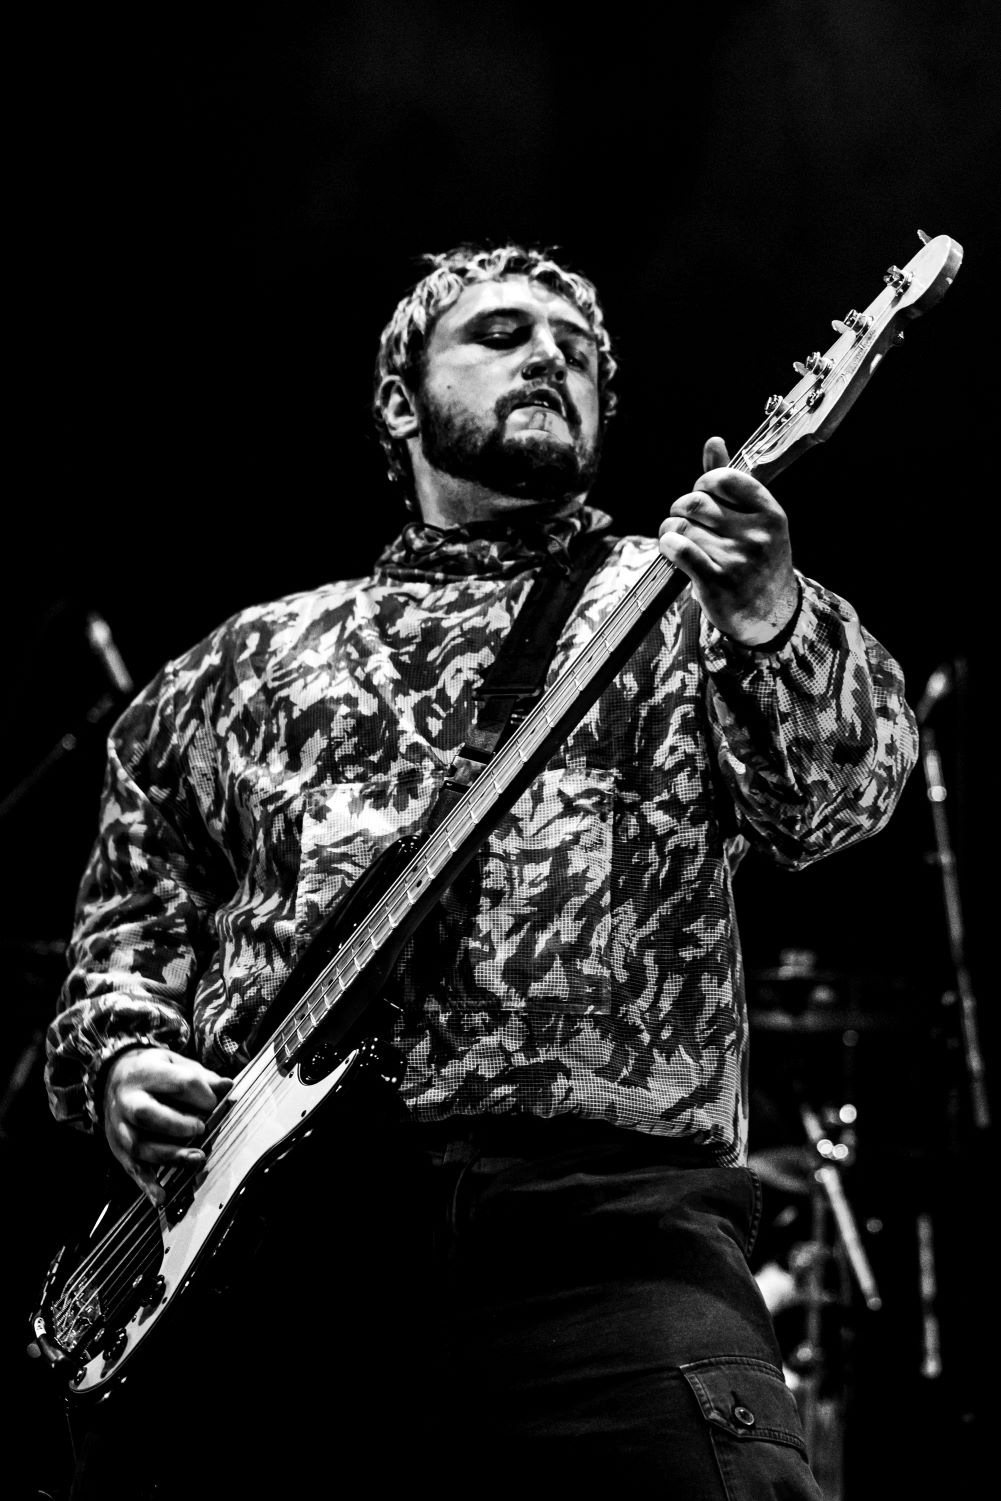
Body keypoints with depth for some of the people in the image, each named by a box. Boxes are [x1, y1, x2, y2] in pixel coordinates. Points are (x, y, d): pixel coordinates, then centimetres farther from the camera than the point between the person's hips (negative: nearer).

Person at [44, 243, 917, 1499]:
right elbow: (131, 910, 27)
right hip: (245, 1219, 2)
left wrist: (772, 621, -19)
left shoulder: (681, 605, 18)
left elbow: (831, 801, 1)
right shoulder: (245, 665, 25)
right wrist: (123, 1055, 5)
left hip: (599, 1218, -2)